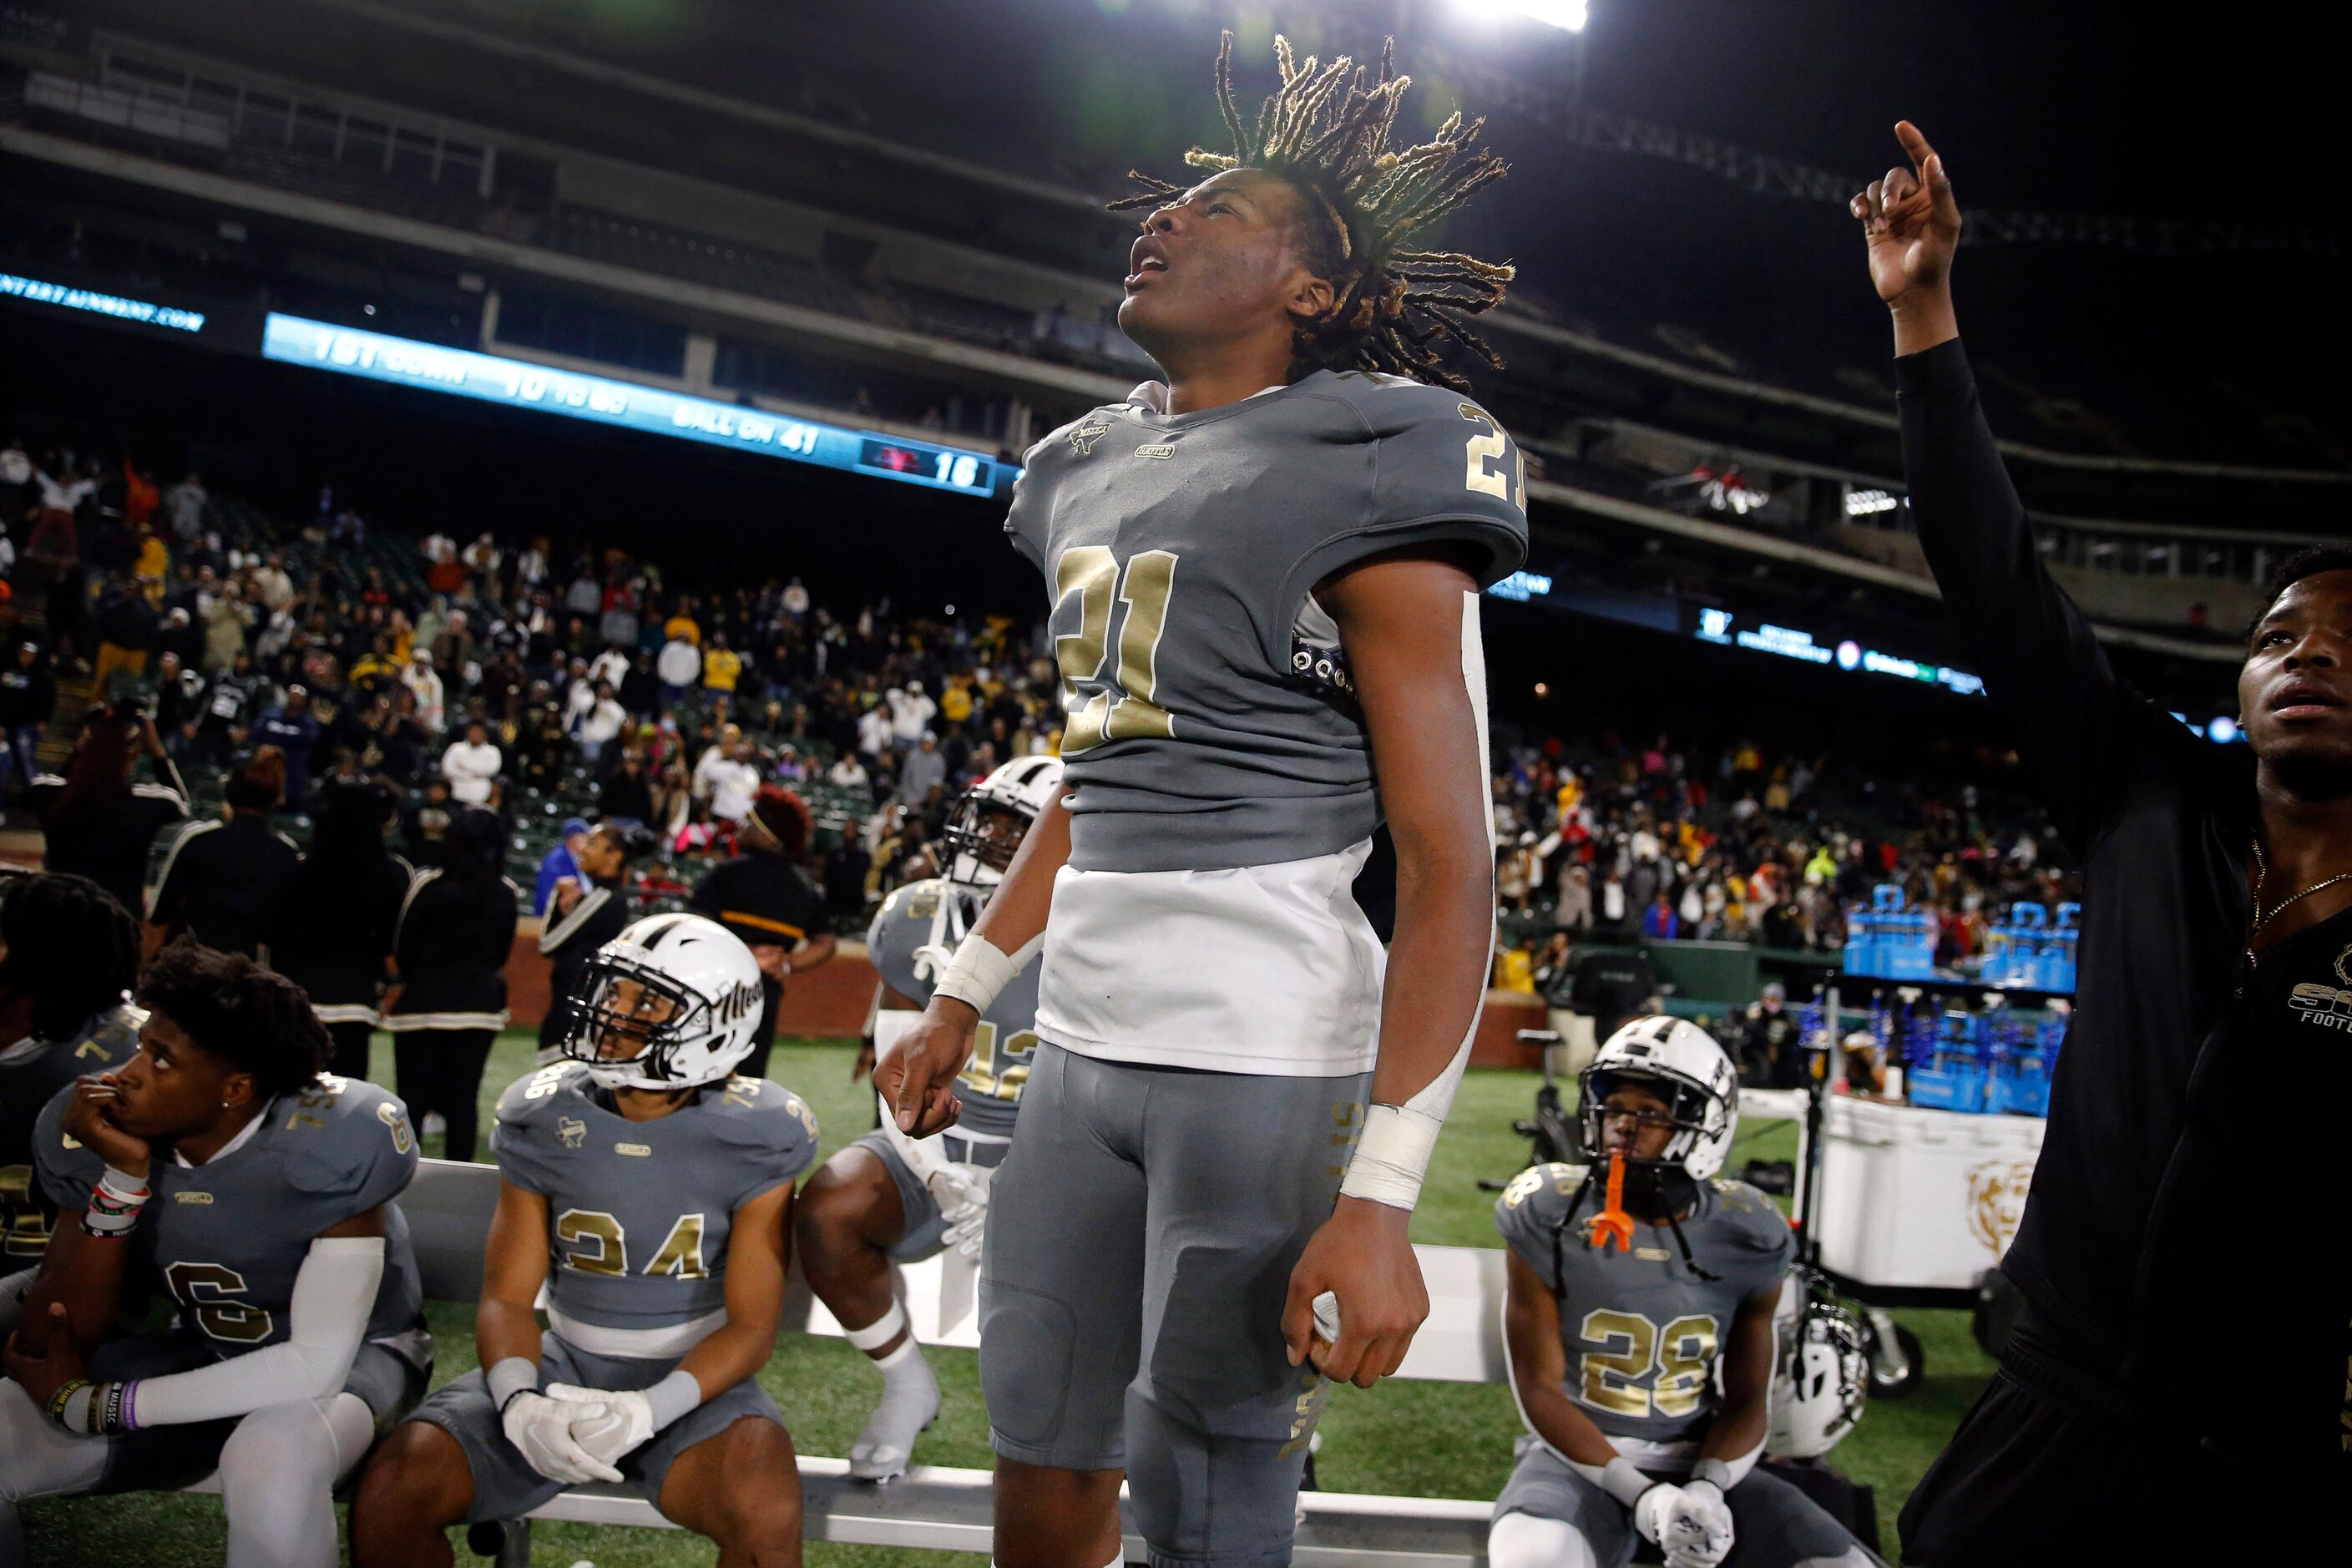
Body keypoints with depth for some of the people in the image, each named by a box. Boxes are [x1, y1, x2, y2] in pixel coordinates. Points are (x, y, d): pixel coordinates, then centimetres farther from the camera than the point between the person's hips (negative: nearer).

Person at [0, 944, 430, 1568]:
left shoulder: (328, 1142, -29)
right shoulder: (98, 1133, -14)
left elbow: (317, 1362, -26)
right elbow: (52, 1352, -14)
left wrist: (94, 1406, -21)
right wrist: (122, 1177, -27)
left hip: (348, 1355, -5)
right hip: (201, 1350, 5)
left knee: (270, 1460, -37)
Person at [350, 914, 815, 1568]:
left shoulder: (756, 1137, -11)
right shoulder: (544, 1117, -3)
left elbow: (750, 1326, -10)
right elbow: (507, 1297, 0)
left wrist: (649, 1410, -27)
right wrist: (520, 1402, -22)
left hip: (694, 1378, -3)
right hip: (565, 1367, 3)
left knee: (766, 1513, -33)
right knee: (391, 1495, -19)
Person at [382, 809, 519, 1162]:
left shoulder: (426, 885, -9)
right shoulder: (505, 894, -1)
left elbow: (402, 947, -1)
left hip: (423, 1002, -3)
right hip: (480, 1006, 3)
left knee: (413, 1098, 4)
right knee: (463, 1099, 8)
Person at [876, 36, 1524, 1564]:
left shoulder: (1359, 476, -11)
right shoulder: (1093, 472, 14)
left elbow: (1451, 865, -15)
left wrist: (1381, 1193, -20)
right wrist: (965, 994, 24)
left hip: (1270, 1061, -7)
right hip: (1085, 1040, 8)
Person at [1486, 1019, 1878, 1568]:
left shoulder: (1746, 1239, -1)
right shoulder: (1551, 1219, -9)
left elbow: (1746, 1400, 4)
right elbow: (1540, 1388, -8)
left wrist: (1705, 1491, -17)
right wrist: (1642, 1496, -20)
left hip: (1700, 1462, 3)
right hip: (1582, 1456, -3)